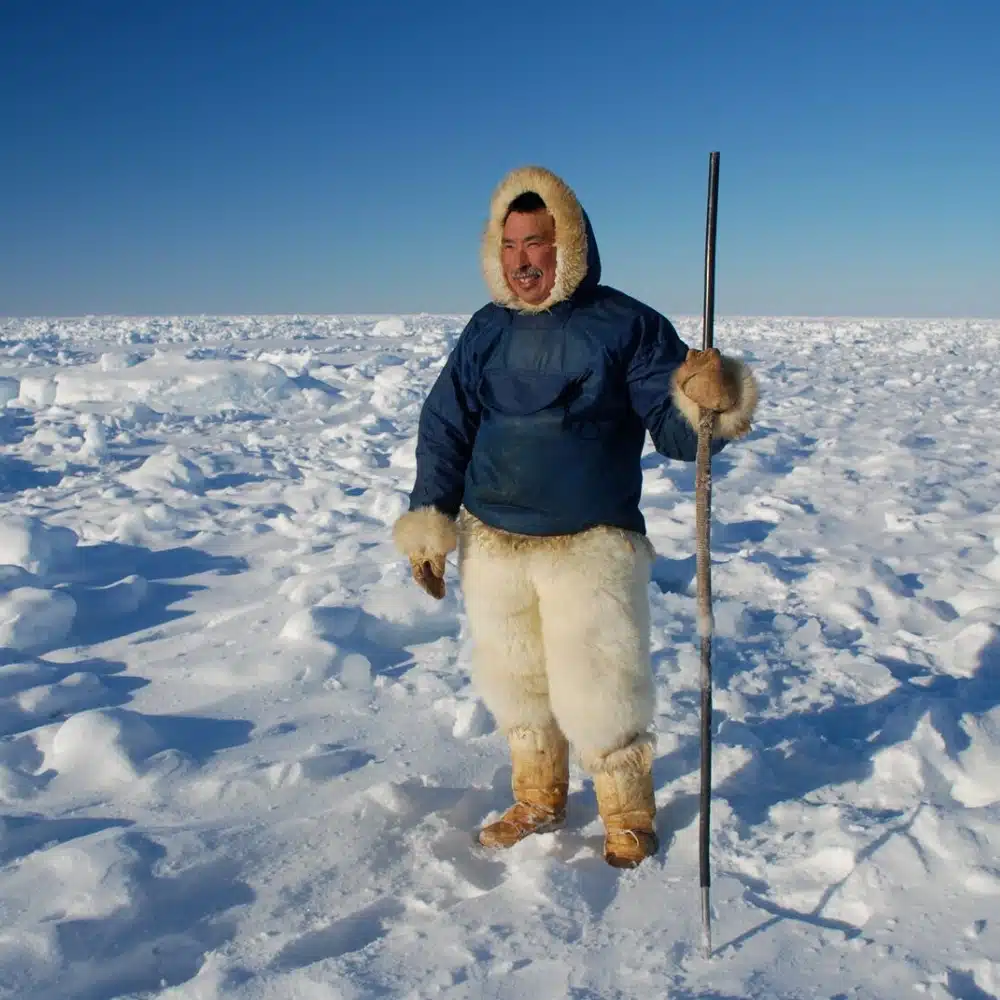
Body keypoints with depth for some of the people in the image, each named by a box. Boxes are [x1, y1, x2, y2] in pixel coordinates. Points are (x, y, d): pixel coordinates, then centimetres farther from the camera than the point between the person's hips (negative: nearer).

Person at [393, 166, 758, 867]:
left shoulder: (628, 326, -8)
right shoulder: (487, 331, 5)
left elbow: (673, 431, -11)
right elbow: (444, 427, 11)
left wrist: (706, 402, -34)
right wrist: (428, 524, 5)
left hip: (592, 548, -4)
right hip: (491, 546, 5)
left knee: (597, 695, -2)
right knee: (515, 684, 17)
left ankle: (629, 821, 24)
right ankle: (539, 801, 39)